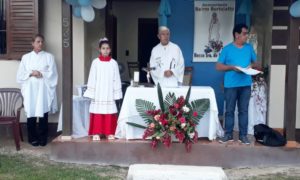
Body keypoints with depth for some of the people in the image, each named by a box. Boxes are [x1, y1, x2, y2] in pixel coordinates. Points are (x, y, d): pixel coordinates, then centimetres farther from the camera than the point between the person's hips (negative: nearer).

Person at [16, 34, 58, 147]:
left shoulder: (49, 57, 7)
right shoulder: (26, 57, 10)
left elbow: (52, 74, 0)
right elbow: (20, 75, 5)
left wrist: (41, 74, -13)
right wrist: (30, 73, -11)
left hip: (43, 90, -1)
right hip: (30, 90, 1)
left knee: (43, 113, -2)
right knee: (31, 113, 0)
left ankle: (43, 138, 9)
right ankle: (32, 138, 12)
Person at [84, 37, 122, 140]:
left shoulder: (113, 63, 4)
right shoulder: (95, 62, 1)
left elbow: (116, 79, 4)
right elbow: (92, 79, 1)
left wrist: (116, 94, 0)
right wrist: (91, 93, -4)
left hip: (109, 93, 1)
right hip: (98, 93, -1)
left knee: (109, 113, 2)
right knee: (97, 113, 0)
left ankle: (109, 132, 13)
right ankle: (96, 132, 10)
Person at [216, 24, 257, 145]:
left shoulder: (249, 48, 8)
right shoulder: (227, 49, -1)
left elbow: (254, 62, 17)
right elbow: (218, 66, -2)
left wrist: (251, 66, -6)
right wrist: (232, 67, -15)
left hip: (245, 84, 3)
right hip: (230, 85, -2)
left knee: (244, 110, 6)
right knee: (229, 110, 5)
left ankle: (243, 135, 15)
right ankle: (228, 134, 15)